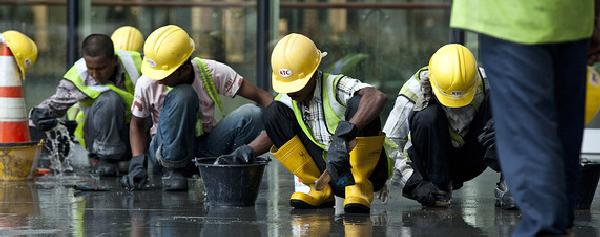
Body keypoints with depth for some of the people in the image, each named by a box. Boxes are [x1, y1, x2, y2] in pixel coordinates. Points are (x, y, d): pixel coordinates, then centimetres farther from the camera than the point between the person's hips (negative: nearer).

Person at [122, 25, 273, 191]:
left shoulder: (212, 72, -17)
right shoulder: (147, 84, -15)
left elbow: (260, 97, -17)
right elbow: (137, 125, 1)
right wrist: (137, 163, -14)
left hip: (205, 149, 1)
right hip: (168, 150, -1)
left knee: (251, 114, -25)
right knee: (182, 96, -30)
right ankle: (173, 171, -21)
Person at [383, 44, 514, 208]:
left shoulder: (486, 83, -16)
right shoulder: (416, 89, -21)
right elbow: (389, 144, -20)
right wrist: (415, 184, -28)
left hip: (469, 161, 2)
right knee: (427, 116, -32)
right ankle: (437, 186, -19)